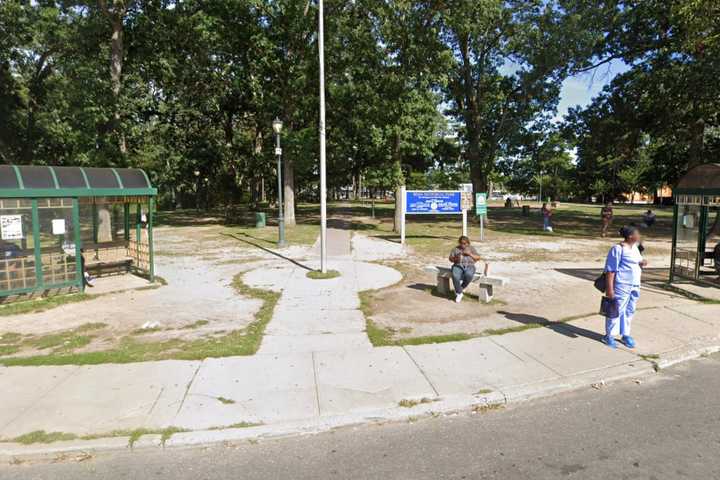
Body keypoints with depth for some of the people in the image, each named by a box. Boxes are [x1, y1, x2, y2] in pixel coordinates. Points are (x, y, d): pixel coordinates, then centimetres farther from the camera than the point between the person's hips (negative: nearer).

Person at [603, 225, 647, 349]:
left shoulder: (634, 248, 13)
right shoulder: (618, 249, -14)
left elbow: (639, 262, 27)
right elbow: (610, 270, -16)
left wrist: (642, 263, 2)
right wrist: (609, 288, -20)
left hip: (634, 286, 8)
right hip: (621, 286, -8)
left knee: (629, 311, 14)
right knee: (617, 310, -1)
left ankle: (625, 335, 27)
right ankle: (609, 336, 11)